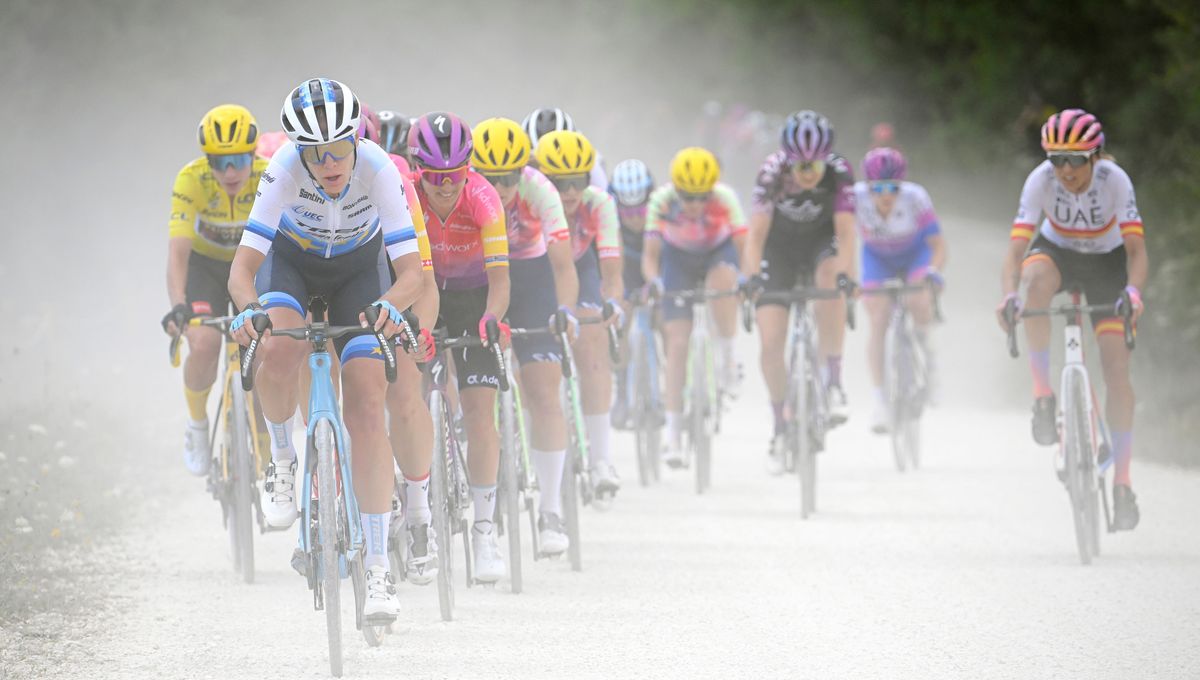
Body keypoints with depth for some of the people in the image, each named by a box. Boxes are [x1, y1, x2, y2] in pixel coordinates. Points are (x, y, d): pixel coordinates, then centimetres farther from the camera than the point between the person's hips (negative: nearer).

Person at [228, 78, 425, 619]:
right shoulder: (284, 170, -34)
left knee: (366, 406, -13)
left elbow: (412, 271, -34)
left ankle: (377, 569, -10)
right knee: (277, 351, -33)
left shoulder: (379, 171, -33)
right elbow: (242, 269, -34)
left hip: (360, 266, 0)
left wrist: (390, 305, -55)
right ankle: (282, 457, -2)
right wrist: (248, 309, -55)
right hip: (292, 260, 0)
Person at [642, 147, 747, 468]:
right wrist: (653, 281, -51)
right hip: (678, 258, 0)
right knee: (677, 342, -11)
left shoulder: (725, 198, -30)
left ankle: (727, 358, -16)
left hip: (719, 252, 0)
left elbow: (743, 245, -32)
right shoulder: (662, 200, -29)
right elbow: (650, 253, -31)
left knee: (722, 281, -38)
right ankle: (674, 435, -9)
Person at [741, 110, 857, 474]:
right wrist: (752, 277, -45)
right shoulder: (772, 172, -27)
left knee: (831, 279, -37)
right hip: (778, 249, 0)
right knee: (771, 345, -11)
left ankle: (832, 381, -26)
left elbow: (845, 232, -31)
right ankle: (780, 426, 10)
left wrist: (846, 275, -47)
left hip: (820, 243, 0)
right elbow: (756, 232, -30)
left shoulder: (839, 172, -26)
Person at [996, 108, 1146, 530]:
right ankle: (1043, 394, -27)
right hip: (1057, 252, 0)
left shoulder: (1115, 180, -28)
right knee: (1035, 281, -38)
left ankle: (1122, 482, -2)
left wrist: (1133, 291, -52)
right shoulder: (1041, 180, -27)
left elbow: (1136, 248, -32)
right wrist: (1008, 296, -51)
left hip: (1107, 263, 0)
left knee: (1117, 369, -12)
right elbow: (1017, 247, -32)